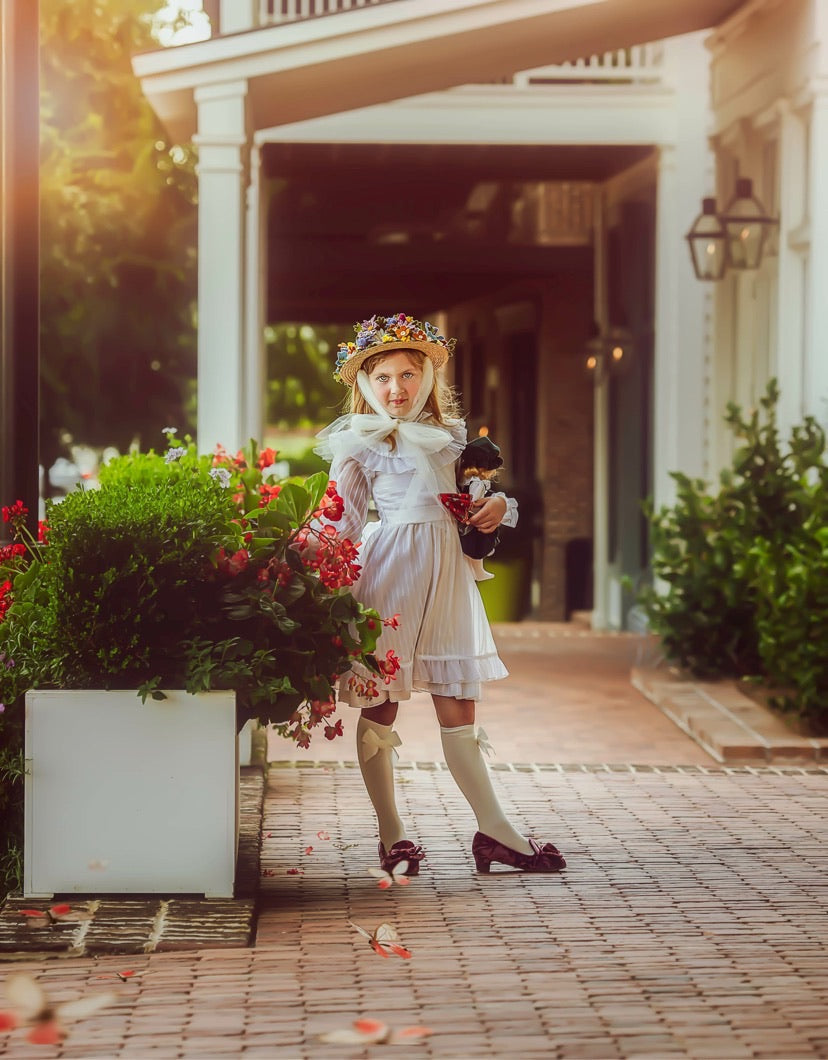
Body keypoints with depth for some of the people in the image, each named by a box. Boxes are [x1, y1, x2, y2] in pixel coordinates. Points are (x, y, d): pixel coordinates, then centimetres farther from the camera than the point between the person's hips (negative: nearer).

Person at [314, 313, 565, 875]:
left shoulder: (450, 433, 14)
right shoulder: (359, 443, 1)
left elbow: (469, 497, 22)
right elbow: (343, 522, 0)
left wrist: (498, 505, 0)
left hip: (448, 573, 4)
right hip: (392, 570, -4)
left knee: (458, 708, 4)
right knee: (380, 704, 1)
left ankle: (494, 828, 7)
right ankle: (392, 833, 11)